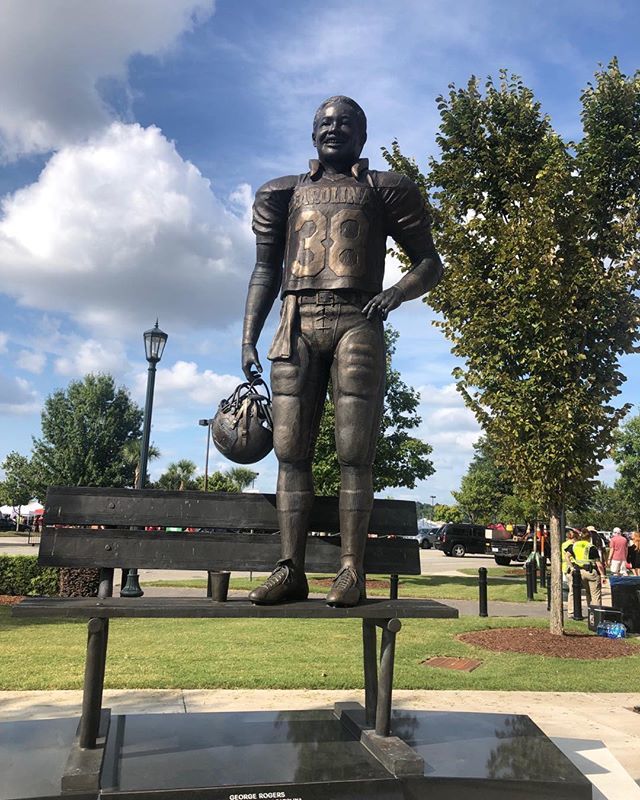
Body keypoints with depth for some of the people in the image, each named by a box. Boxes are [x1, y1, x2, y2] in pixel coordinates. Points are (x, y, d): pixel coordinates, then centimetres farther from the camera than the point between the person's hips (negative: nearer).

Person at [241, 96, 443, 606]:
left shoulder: (383, 189, 14)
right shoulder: (286, 193, 22)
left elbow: (430, 265, 12)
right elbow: (266, 270, 19)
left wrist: (395, 294, -9)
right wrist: (249, 338, 8)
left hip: (356, 322, -2)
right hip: (297, 325, 3)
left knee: (354, 454, -7)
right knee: (291, 451, -3)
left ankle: (352, 571, -1)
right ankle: (291, 570, 1)